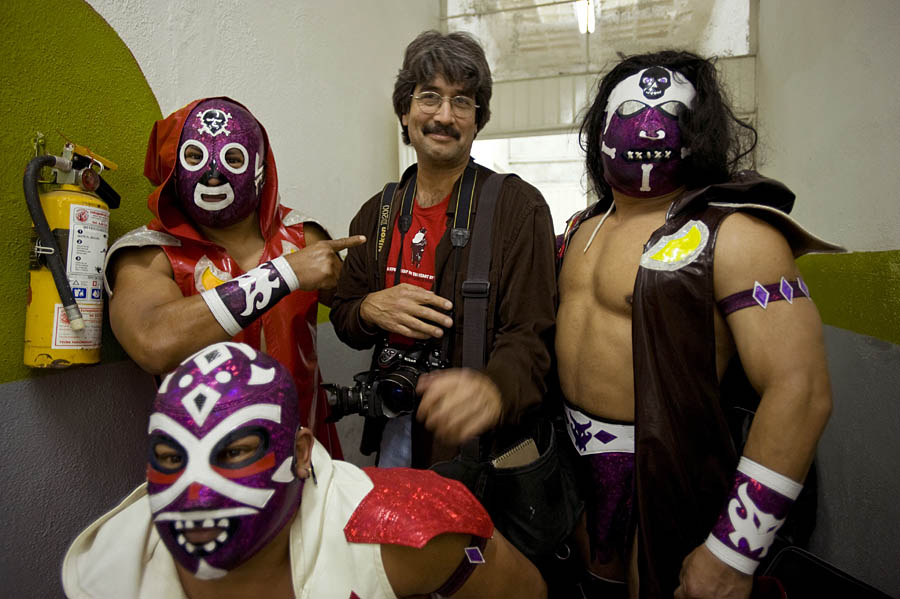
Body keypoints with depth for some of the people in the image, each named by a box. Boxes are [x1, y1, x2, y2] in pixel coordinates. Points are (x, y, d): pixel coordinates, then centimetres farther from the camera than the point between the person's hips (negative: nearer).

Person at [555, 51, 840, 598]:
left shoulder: (731, 231, -17)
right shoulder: (583, 226, 5)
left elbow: (802, 390, -22)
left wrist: (733, 553, -23)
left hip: (661, 472, -6)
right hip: (576, 455, 6)